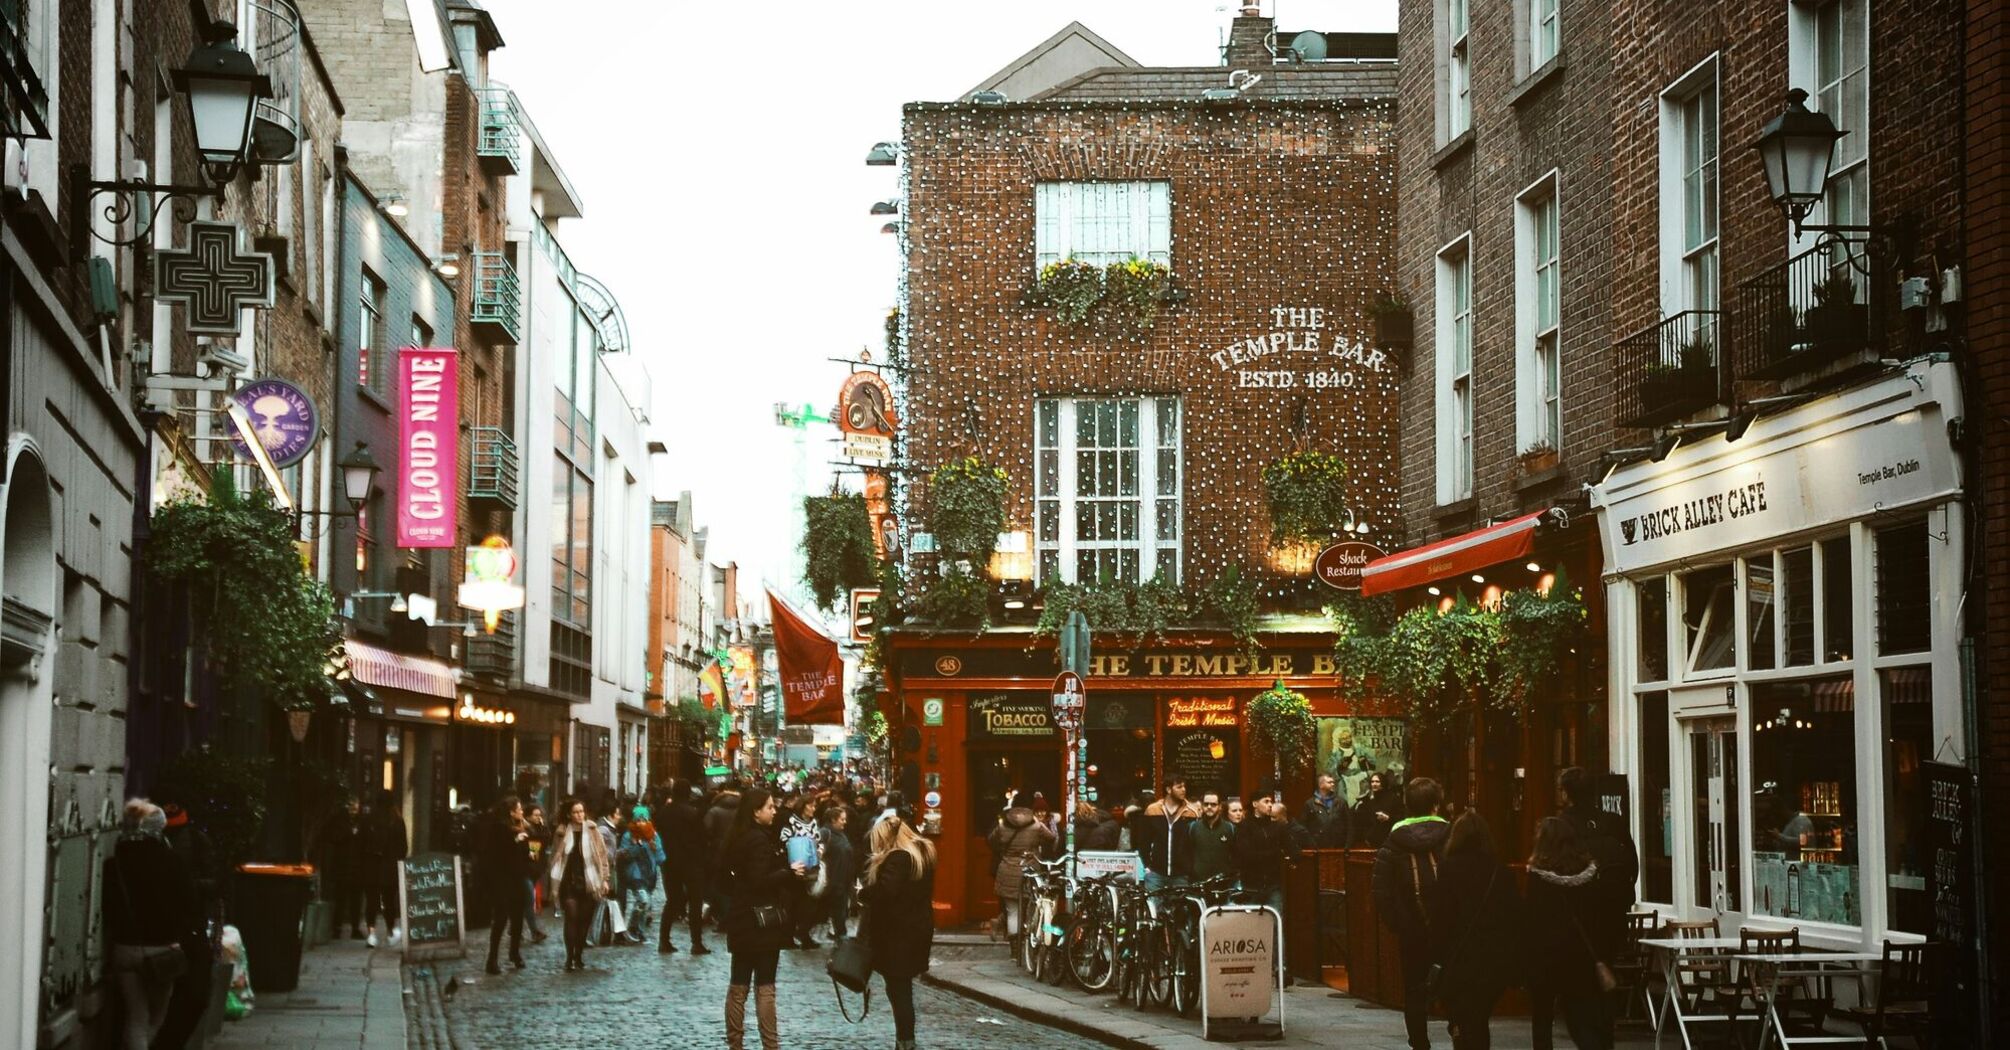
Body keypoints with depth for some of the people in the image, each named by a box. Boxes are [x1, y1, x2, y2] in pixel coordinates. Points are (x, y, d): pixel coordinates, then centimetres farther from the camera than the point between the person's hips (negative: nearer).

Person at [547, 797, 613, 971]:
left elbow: (602, 856, 2)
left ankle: (579, 955, 16)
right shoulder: (562, 832, 2)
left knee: (584, 920, 3)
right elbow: (556, 857, 8)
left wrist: (605, 879, -2)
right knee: (571, 919, -9)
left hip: (589, 883, 0)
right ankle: (570, 957, -7)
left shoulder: (592, 831, 0)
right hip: (569, 883, 0)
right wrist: (555, 882, 5)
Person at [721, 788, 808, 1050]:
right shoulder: (760, 839, -17)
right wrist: (790, 873, -18)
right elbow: (760, 880, -23)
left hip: (741, 918, 8)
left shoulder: (739, 837, 10)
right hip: (761, 920, -8)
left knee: (739, 985, 11)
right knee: (765, 986, -5)